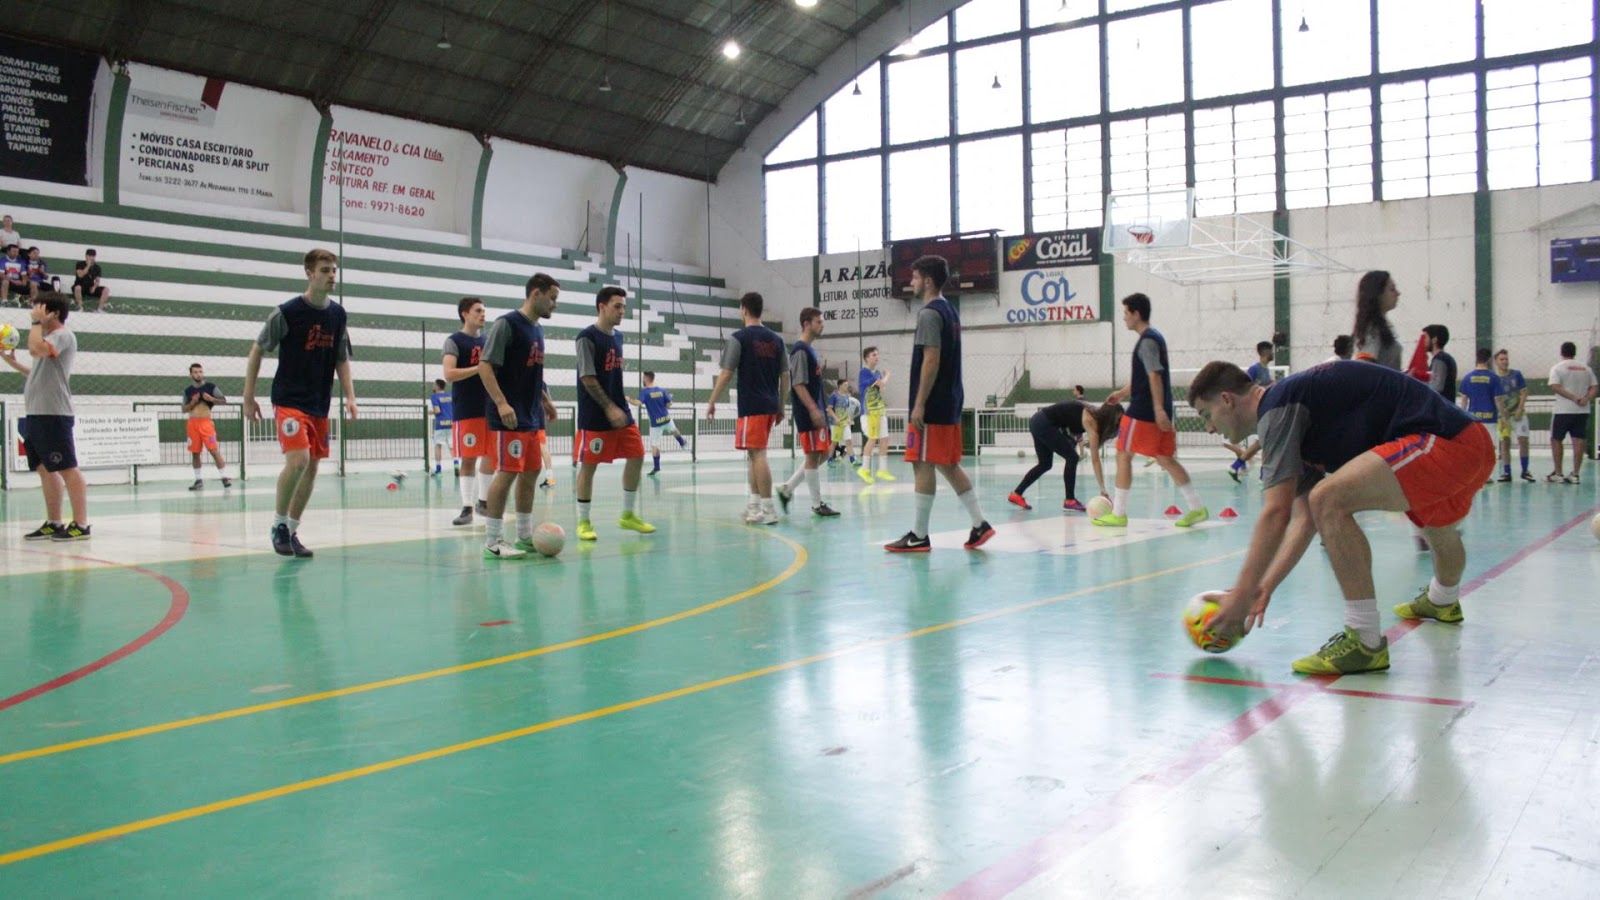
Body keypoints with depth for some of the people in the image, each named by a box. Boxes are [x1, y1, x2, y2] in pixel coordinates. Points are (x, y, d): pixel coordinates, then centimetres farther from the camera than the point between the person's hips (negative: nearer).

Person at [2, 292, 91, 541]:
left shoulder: (62, 335, -8)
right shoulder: (49, 339, 22)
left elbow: (36, 349, -27)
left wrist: (36, 322, -13)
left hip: (52, 415, -10)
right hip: (36, 415, 10)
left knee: (67, 469, -9)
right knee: (45, 470, 11)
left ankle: (80, 525, -9)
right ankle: (53, 523, 15)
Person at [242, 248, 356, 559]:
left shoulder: (338, 315, 5)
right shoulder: (287, 312, -10)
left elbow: (342, 359, 15)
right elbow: (257, 351, -2)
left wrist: (350, 396, 4)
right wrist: (249, 397, -3)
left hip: (320, 405, 6)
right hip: (289, 401, -6)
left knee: (312, 466, 6)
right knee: (298, 459, -20)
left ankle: (291, 531, 18)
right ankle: (279, 523, 0)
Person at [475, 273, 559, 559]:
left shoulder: (537, 329, 15)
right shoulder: (506, 324, -11)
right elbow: (485, 366, -17)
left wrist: (545, 400, 24)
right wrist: (501, 403, -25)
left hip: (532, 418, 9)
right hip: (509, 418, -9)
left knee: (531, 473, 12)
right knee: (507, 473, -9)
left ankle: (525, 536, 21)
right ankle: (492, 542, -3)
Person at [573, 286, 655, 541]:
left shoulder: (617, 337, 12)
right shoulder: (587, 337, -11)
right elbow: (587, 378, -15)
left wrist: (622, 403, 15)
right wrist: (609, 408, -18)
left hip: (620, 412, 8)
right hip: (594, 416, -8)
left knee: (636, 456, 5)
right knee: (588, 465, -1)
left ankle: (628, 515, 17)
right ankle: (583, 522, 10)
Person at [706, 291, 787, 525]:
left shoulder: (738, 338, -7)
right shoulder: (776, 339, 11)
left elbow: (726, 374, -9)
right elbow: (785, 376, 12)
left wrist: (712, 402, 0)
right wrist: (781, 407, 19)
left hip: (751, 406, -7)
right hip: (770, 406, 7)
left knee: (758, 454, -7)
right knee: (754, 453, 18)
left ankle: (768, 510, -9)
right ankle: (754, 504, 23)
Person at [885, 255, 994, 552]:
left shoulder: (929, 313, -13)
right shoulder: (950, 311, 16)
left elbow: (931, 360, -20)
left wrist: (919, 404, -20)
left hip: (932, 406, -10)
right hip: (950, 403, 10)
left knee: (923, 465, -4)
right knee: (948, 464, 14)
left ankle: (919, 536, 0)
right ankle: (979, 524, 12)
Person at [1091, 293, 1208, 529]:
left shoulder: (1147, 341, -12)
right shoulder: (1155, 338, 18)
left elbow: (1154, 376, -22)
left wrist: (1158, 408, -27)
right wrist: (1123, 392, 34)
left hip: (1144, 410, -9)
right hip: (1156, 411, 9)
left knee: (1123, 455, 0)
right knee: (1165, 459, 10)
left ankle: (1118, 514, 3)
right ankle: (1197, 508, 6)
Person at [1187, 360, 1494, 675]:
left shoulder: (1277, 407, -12)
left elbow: (1276, 514, -19)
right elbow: (1305, 518, 15)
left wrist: (1242, 594, -15)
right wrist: (1265, 587, 10)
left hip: (1444, 440, -11)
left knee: (1330, 499, -23)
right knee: (1438, 525, 38)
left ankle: (1366, 642, -15)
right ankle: (1443, 601, 71)